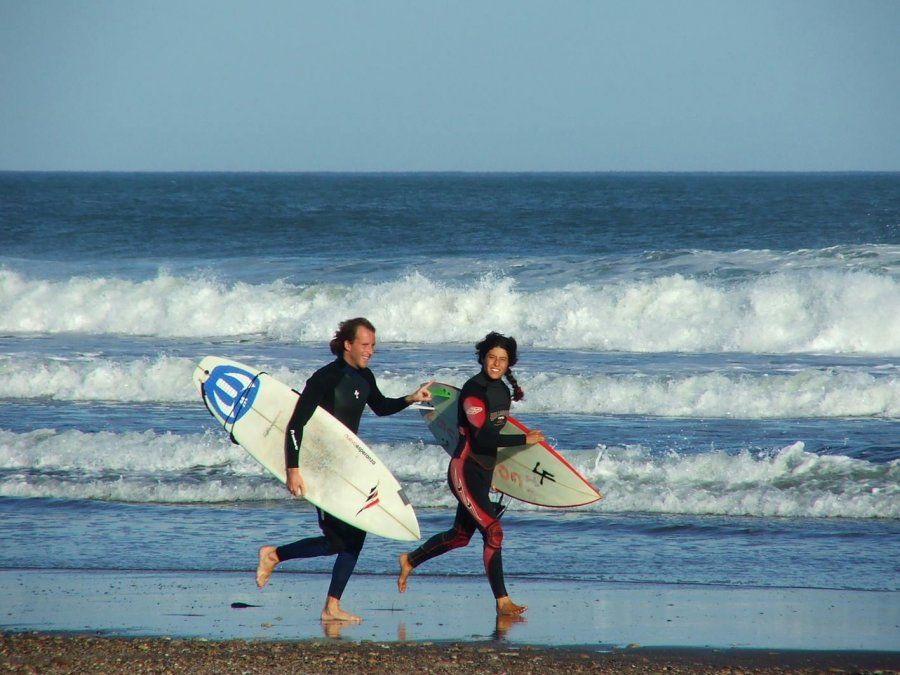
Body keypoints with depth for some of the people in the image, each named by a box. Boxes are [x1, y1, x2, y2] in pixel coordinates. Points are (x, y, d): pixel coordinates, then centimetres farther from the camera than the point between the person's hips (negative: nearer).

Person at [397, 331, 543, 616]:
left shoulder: (502, 390, 9)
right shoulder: (474, 391, -18)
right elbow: (483, 437, -25)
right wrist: (524, 439, -22)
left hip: (484, 472, 9)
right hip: (465, 471, -9)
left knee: (460, 535, 19)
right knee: (493, 531, -15)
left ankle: (409, 561, 40)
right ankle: (502, 601, -13)